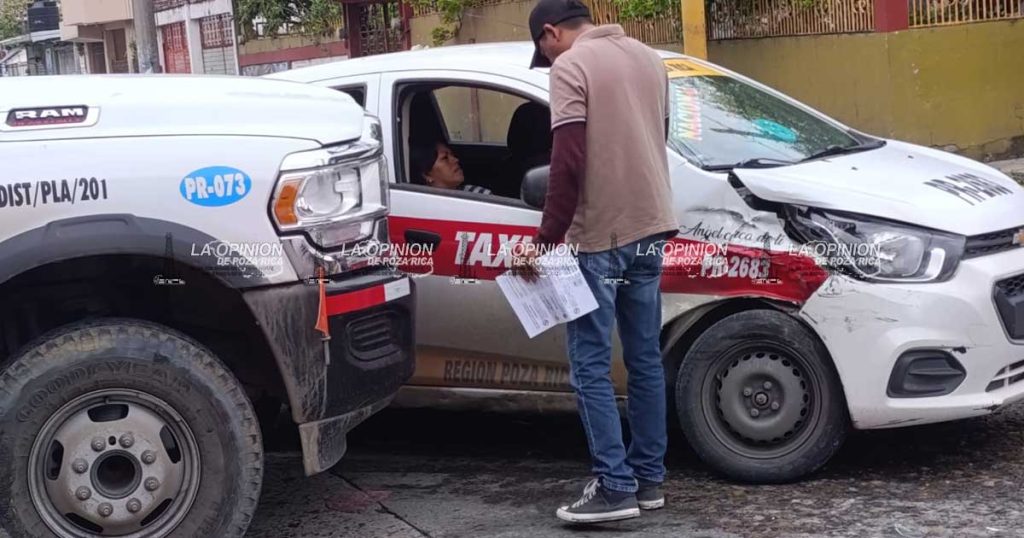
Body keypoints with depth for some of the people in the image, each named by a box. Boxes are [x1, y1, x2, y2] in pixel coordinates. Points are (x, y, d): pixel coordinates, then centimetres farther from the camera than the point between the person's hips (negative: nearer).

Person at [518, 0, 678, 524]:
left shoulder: (571, 65, -11)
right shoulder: (648, 58, 13)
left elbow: (568, 162, -19)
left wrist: (546, 238, -15)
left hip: (599, 236, -8)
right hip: (649, 228, 8)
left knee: (591, 366, -1)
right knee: (644, 359, 13)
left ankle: (616, 487, -1)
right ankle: (648, 478, 19)